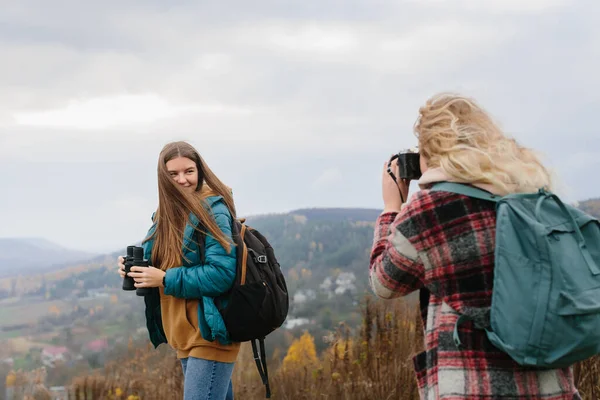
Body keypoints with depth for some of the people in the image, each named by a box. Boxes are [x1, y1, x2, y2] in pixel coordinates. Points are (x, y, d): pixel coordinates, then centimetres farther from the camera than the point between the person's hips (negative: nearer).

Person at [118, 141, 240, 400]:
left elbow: (222, 273, -24)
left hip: (209, 336, -8)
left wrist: (165, 279, -21)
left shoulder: (212, 211, -14)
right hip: (186, 338, 9)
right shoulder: (168, 213, 9)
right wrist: (134, 265, -9)